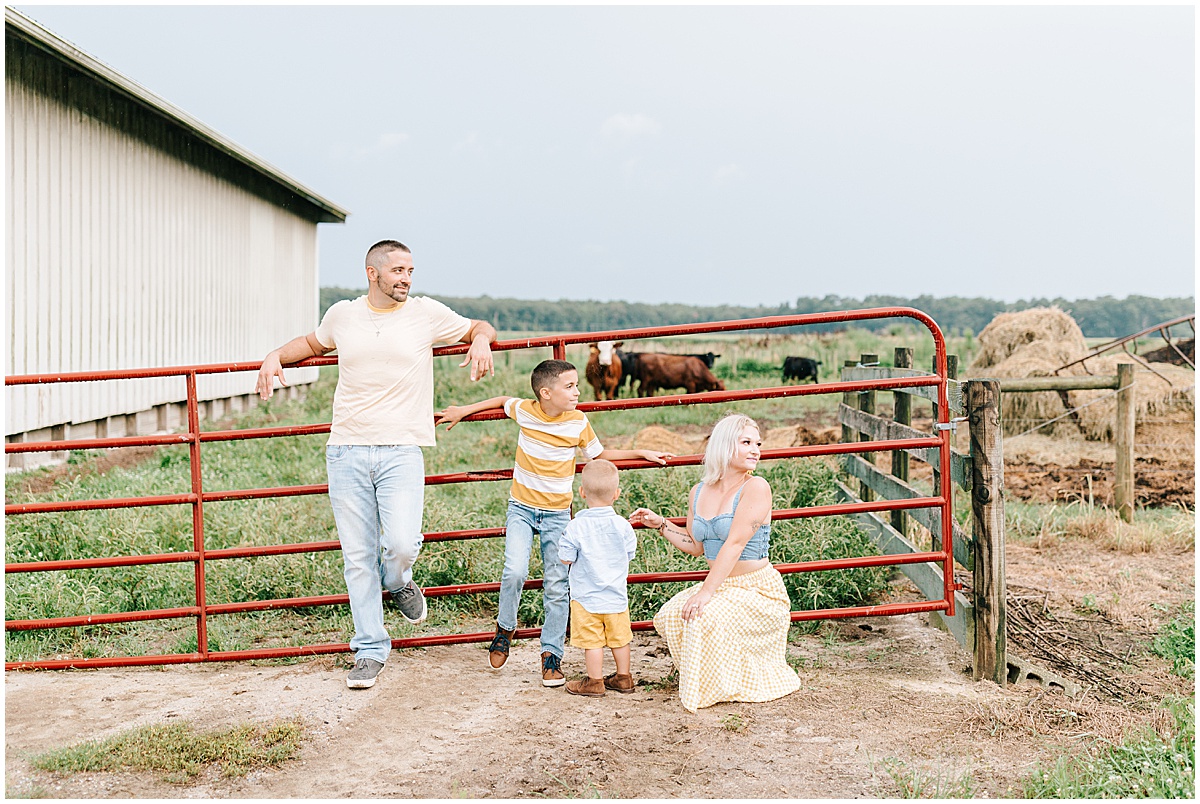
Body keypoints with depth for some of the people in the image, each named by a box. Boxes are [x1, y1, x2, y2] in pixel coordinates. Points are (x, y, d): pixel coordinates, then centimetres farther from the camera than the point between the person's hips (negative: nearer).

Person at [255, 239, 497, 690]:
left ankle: (398, 583, 20)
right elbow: (312, 343, 32)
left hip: (401, 450, -2)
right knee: (357, 557, 4)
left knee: (401, 543, -18)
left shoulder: (427, 314, 5)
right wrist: (276, 357, 15)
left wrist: (481, 341, -4)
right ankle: (370, 650, 17)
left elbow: (478, 327, 19)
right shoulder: (341, 315, 12)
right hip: (346, 452, 2)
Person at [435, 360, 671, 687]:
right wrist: (463, 411, 15)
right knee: (515, 572, -20)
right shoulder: (524, 411, -9)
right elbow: (503, 400, 14)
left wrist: (642, 453, 5)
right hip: (522, 509, -1)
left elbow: (600, 454, 9)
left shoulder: (578, 422, -7)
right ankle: (505, 629, 8)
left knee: (557, 588, 0)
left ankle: (552, 655, 14)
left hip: (557, 514, 1)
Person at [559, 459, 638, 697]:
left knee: (592, 641, 5)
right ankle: (623, 678, 28)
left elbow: (566, 558, -11)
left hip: (586, 598, -3)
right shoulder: (622, 525, -8)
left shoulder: (576, 527, -17)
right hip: (616, 596, 4)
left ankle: (595, 682, 13)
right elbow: (630, 553, 5)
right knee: (619, 638, 16)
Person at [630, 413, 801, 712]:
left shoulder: (756, 488, -16)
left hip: (757, 589, -7)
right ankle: (699, 675, 14)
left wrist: (706, 592, -28)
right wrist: (659, 524, 8)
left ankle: (723, 687, -3)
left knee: (705, 616, -28)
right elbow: (695, 545, 17)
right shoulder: (699, 492, 5)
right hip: (720, 586, 7)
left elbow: (735, 544, -24)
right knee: (669, 616, -11)